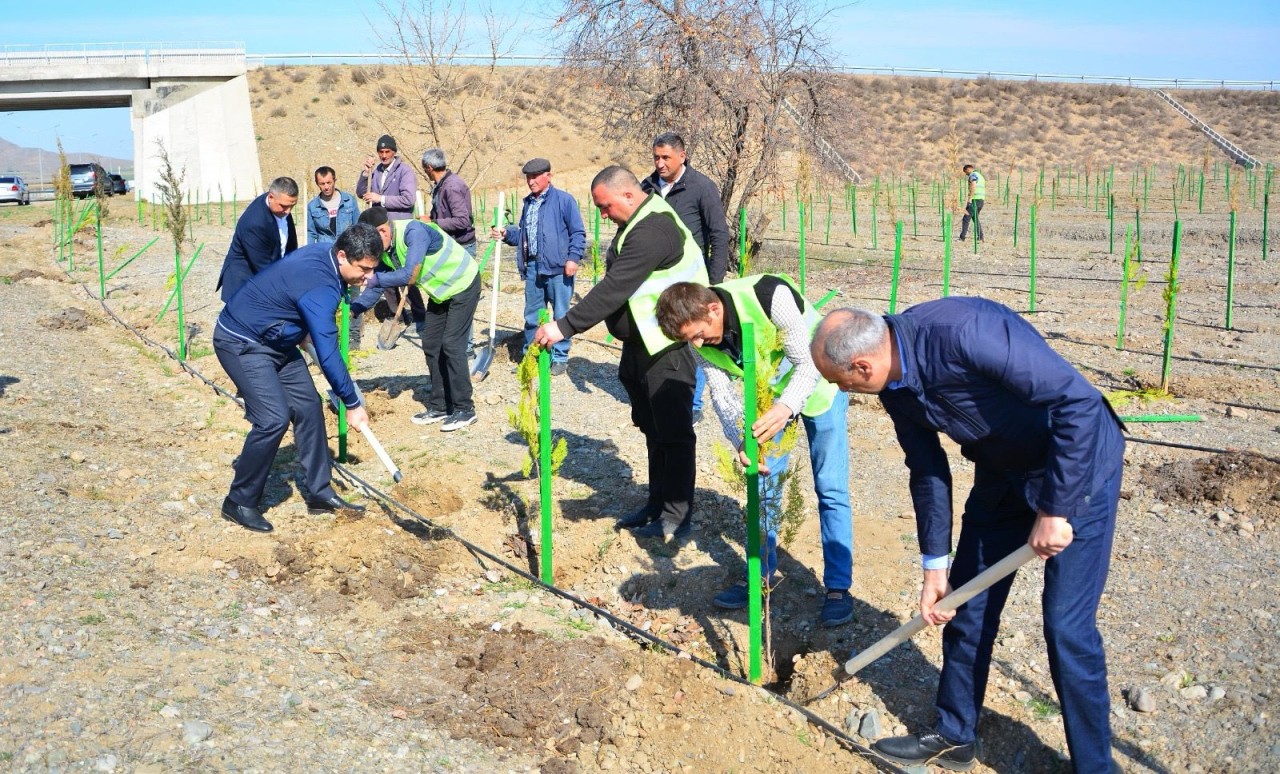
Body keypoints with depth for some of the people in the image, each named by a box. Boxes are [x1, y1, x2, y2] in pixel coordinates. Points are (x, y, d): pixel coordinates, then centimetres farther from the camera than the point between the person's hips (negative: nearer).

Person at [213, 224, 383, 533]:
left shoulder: (322, 255, -3)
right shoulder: (319, 287, -31)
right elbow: (328, 355, -30)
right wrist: (352, 404, -21)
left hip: (275, 341, 10)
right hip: (241, 343, -10)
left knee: (309, 409, 6)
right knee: (274, 418, -18)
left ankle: (319, 493, 14)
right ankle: (240, 502, -2)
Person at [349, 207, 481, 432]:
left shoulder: (414, 232, -32)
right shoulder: (383, 251, -6)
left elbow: (409, 276, -38)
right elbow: (376, 287, 0)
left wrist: (374, 278, -34)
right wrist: (352, 309, -14)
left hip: (464, 285, -9)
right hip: (440, 292, 9)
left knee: (452, 345, -12)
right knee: (431, 345, 7)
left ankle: (464, 409, -4)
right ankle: (439, 406, 17)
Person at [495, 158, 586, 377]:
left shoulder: (564, 200, -5)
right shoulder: (528, 202, 17)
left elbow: (578, 233, -7)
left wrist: (573, 258, -17)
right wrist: (506, 234, 7)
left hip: (558, 268, -7)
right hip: (533, 268, 7)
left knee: (560, 314, 2)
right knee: (532, 315, 13)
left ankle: (560, 357, 12)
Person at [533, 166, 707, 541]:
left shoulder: (652, 231, -23)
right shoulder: (638, 221, 12)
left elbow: (613, 289, -29)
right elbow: (617, 288, 18)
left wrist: (565, 326, -29)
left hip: (665, 348, -11)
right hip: (641, 344, 11)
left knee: (672, 431, -2)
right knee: (652, 426, 17)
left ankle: (676, 517, 7)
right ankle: (657, 505, 28)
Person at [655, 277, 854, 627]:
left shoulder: (769, 296, -38)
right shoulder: (699, 334, -20)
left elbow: (809, 362, -34)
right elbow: (722, 394, -17)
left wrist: (786, 407, -52)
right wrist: (741, 441, -34)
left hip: (818, 382, -5)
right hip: (769, 393, 5)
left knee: (831, 489, -5)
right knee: (764, 484, 7)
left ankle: (838, 587, 5)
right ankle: (762, 574, 21)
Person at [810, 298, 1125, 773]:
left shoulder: (964, 333, -35)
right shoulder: (895, 385, -8)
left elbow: (1079, 400, -32)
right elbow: (928, 470, 4)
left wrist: (1055, 509, -27)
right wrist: (934, 566, 6)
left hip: (1075, 464, -7)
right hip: (1002, 471, 8)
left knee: (1067, 623, -7)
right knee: (967, 605, 11)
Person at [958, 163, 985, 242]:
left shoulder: (973, 175, -7)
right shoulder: (981, 176, 23)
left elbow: (973, 186, -25)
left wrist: (970, 198, -25)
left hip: (975, 200, -9)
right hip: (981, 200, 9)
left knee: (966, 218, -5)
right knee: (975, 218, 20)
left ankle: (962, 237, -7)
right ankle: (980, 237, 15)